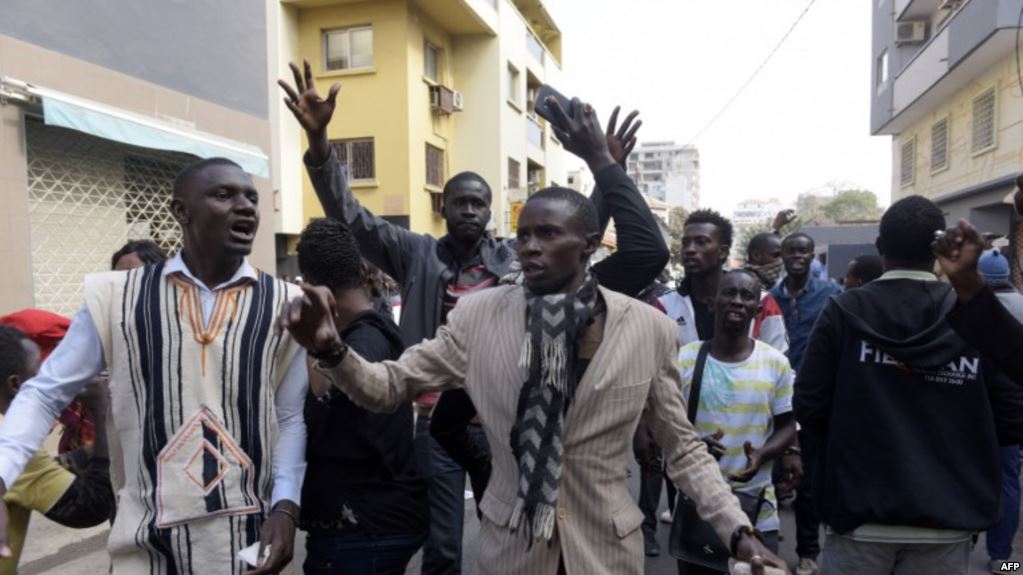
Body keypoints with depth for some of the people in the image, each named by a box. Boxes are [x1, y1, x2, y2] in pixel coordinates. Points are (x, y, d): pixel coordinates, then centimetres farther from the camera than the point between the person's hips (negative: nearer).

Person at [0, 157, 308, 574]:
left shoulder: (283, 304, -2)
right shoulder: (116, 297, -1)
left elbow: (291, 416, 0)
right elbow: (44, 393, 4)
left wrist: (285, 505, -10)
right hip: (146, 541, 0)